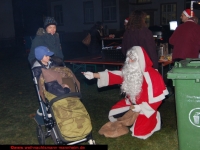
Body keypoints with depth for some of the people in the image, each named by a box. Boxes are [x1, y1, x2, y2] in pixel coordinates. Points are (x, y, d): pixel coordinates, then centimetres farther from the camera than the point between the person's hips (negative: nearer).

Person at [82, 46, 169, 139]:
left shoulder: (150, 75, -28)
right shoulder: (129, 70, -7)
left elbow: (155, 96, -24)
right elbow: (115, 75, -11)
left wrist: (140, 108, -21)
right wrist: (93, 75, -20)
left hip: (146, 105, -7)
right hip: (133, 102, 7)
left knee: (139, 131, -16)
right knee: (113, 114, 6)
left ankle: (154, 117, 12)